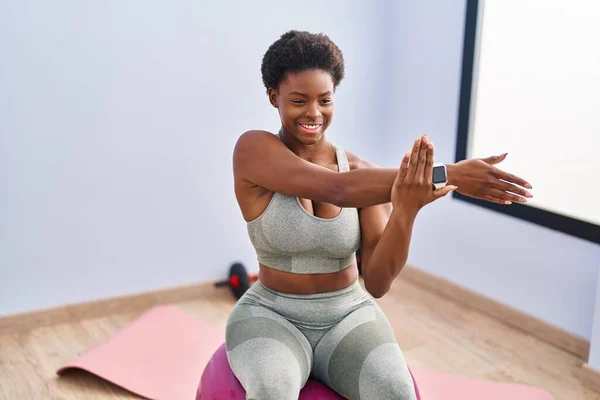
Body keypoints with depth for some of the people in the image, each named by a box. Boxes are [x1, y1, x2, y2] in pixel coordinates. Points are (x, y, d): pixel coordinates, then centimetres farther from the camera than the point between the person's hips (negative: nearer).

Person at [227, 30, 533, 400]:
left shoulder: (364, 174, -5)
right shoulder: (252, 149, -15)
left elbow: (377, 283, -14)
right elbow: (337, 190, -32)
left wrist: (406, 209, -32)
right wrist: (448, 176, -38)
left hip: (347, 322, 3)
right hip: (272, 323, -2)